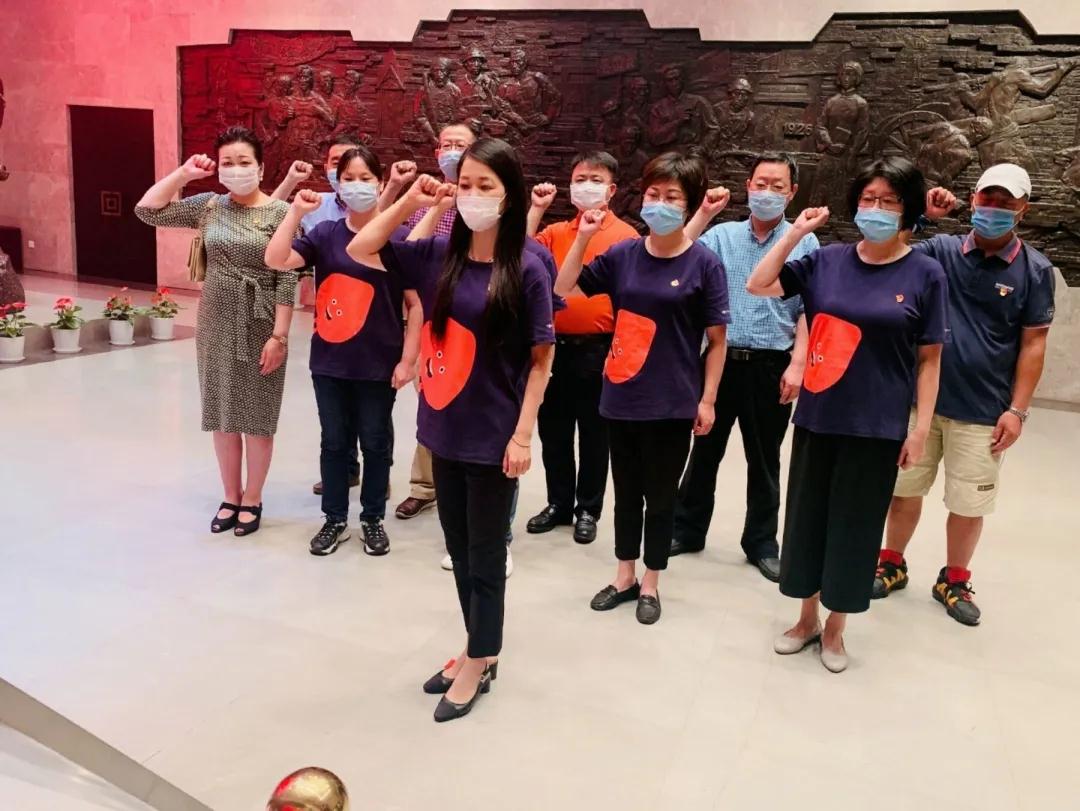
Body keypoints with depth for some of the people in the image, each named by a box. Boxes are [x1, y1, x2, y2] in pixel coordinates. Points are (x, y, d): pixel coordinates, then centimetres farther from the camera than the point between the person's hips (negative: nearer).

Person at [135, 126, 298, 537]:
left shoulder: (279, 213, -9)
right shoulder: (208, 206, 4)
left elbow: (287, 279, -12)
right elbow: (147, 210, 5)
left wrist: (279, 336, -16)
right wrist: (183, 173, -1)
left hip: (259, 325, -4)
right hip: (215, 323, 4)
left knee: (256, 416, 5)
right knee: (222, 414, 11)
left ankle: (252, 500, 21)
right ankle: (231, 497, 26)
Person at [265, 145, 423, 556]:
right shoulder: (325, 234, 1)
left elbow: (417, 304, -6)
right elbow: (276, 260, -11)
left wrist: (408, 359, -10)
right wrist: (296, 211, -16)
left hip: (378, 364, -2)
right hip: (330, 361, 3)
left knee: (375, 442, 12)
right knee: (334, 441, 14)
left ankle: (373, 519, 29)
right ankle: (335, 519, 30)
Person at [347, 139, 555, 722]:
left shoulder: (526, 270, -12)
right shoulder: (438, 254, 0)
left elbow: (541, 359, -9)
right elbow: (359, 250, 7)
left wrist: (523, 435, -12)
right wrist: (409, 203, -3)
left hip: (493, 437, -5)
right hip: (445, 429, 5)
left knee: (485, 556, 10)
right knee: (459, 550, 18)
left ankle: (476, 665, 28)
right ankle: (479, 651, 37)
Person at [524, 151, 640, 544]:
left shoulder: (626, 236, -3)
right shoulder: (555, 233, 9)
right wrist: (536, 209, -7)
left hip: (599, 350, -4)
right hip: (556, 346, 4)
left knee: (594, 434, 9)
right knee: (553, 429, 13)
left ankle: (588, 509, 24)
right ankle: (559, 502, 30)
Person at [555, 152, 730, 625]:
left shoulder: (703, 264, -7)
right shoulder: (623, 255, 1)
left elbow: (716, 340, -3)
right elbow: (563, 288, 2)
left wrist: (707, 399, -5)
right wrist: (582, 238, -8)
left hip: (672, 405, -3)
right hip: (621, 399, 3)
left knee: (660, 497, 12)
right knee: (626, 493, 17)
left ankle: (651, 584, 30)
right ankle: (625, 577, 35)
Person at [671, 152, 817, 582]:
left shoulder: (804, 242, 1)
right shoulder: (722, 235, 5)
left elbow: (808, 310, -2)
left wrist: (797, 364, -10)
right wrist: (703, 214, -10)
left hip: (772, 366, -1)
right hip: (720, 358, 1)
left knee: (764, 460, 11)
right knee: (705, 450, 11)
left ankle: (762, 543, 25)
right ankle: (687, 530, 26)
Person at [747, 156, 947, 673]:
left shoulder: (925, 274, -4)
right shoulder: (827, 260, 0)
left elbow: (928, 359, -2)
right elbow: (758, 286, -1)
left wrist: (921, 427, -5)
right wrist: (795, 233, -6)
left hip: (877, 427, -2)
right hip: (817, 418, 3)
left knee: (854, 526, 8)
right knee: (807, 517, 12)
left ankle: (834, 629, 28)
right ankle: (807, 619, 32)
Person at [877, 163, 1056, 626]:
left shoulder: (1035, 270, -3)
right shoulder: (940, 251, -2)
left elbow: (1033, 345, -2)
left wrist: (1016, 410, -6)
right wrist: (919, 216, -19)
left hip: (982, 413, -1)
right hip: (920, 400, 1)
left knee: (969, 504, 11)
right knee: (905, 489, 14)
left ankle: (953, 581, 31)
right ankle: (892, 565, 33)